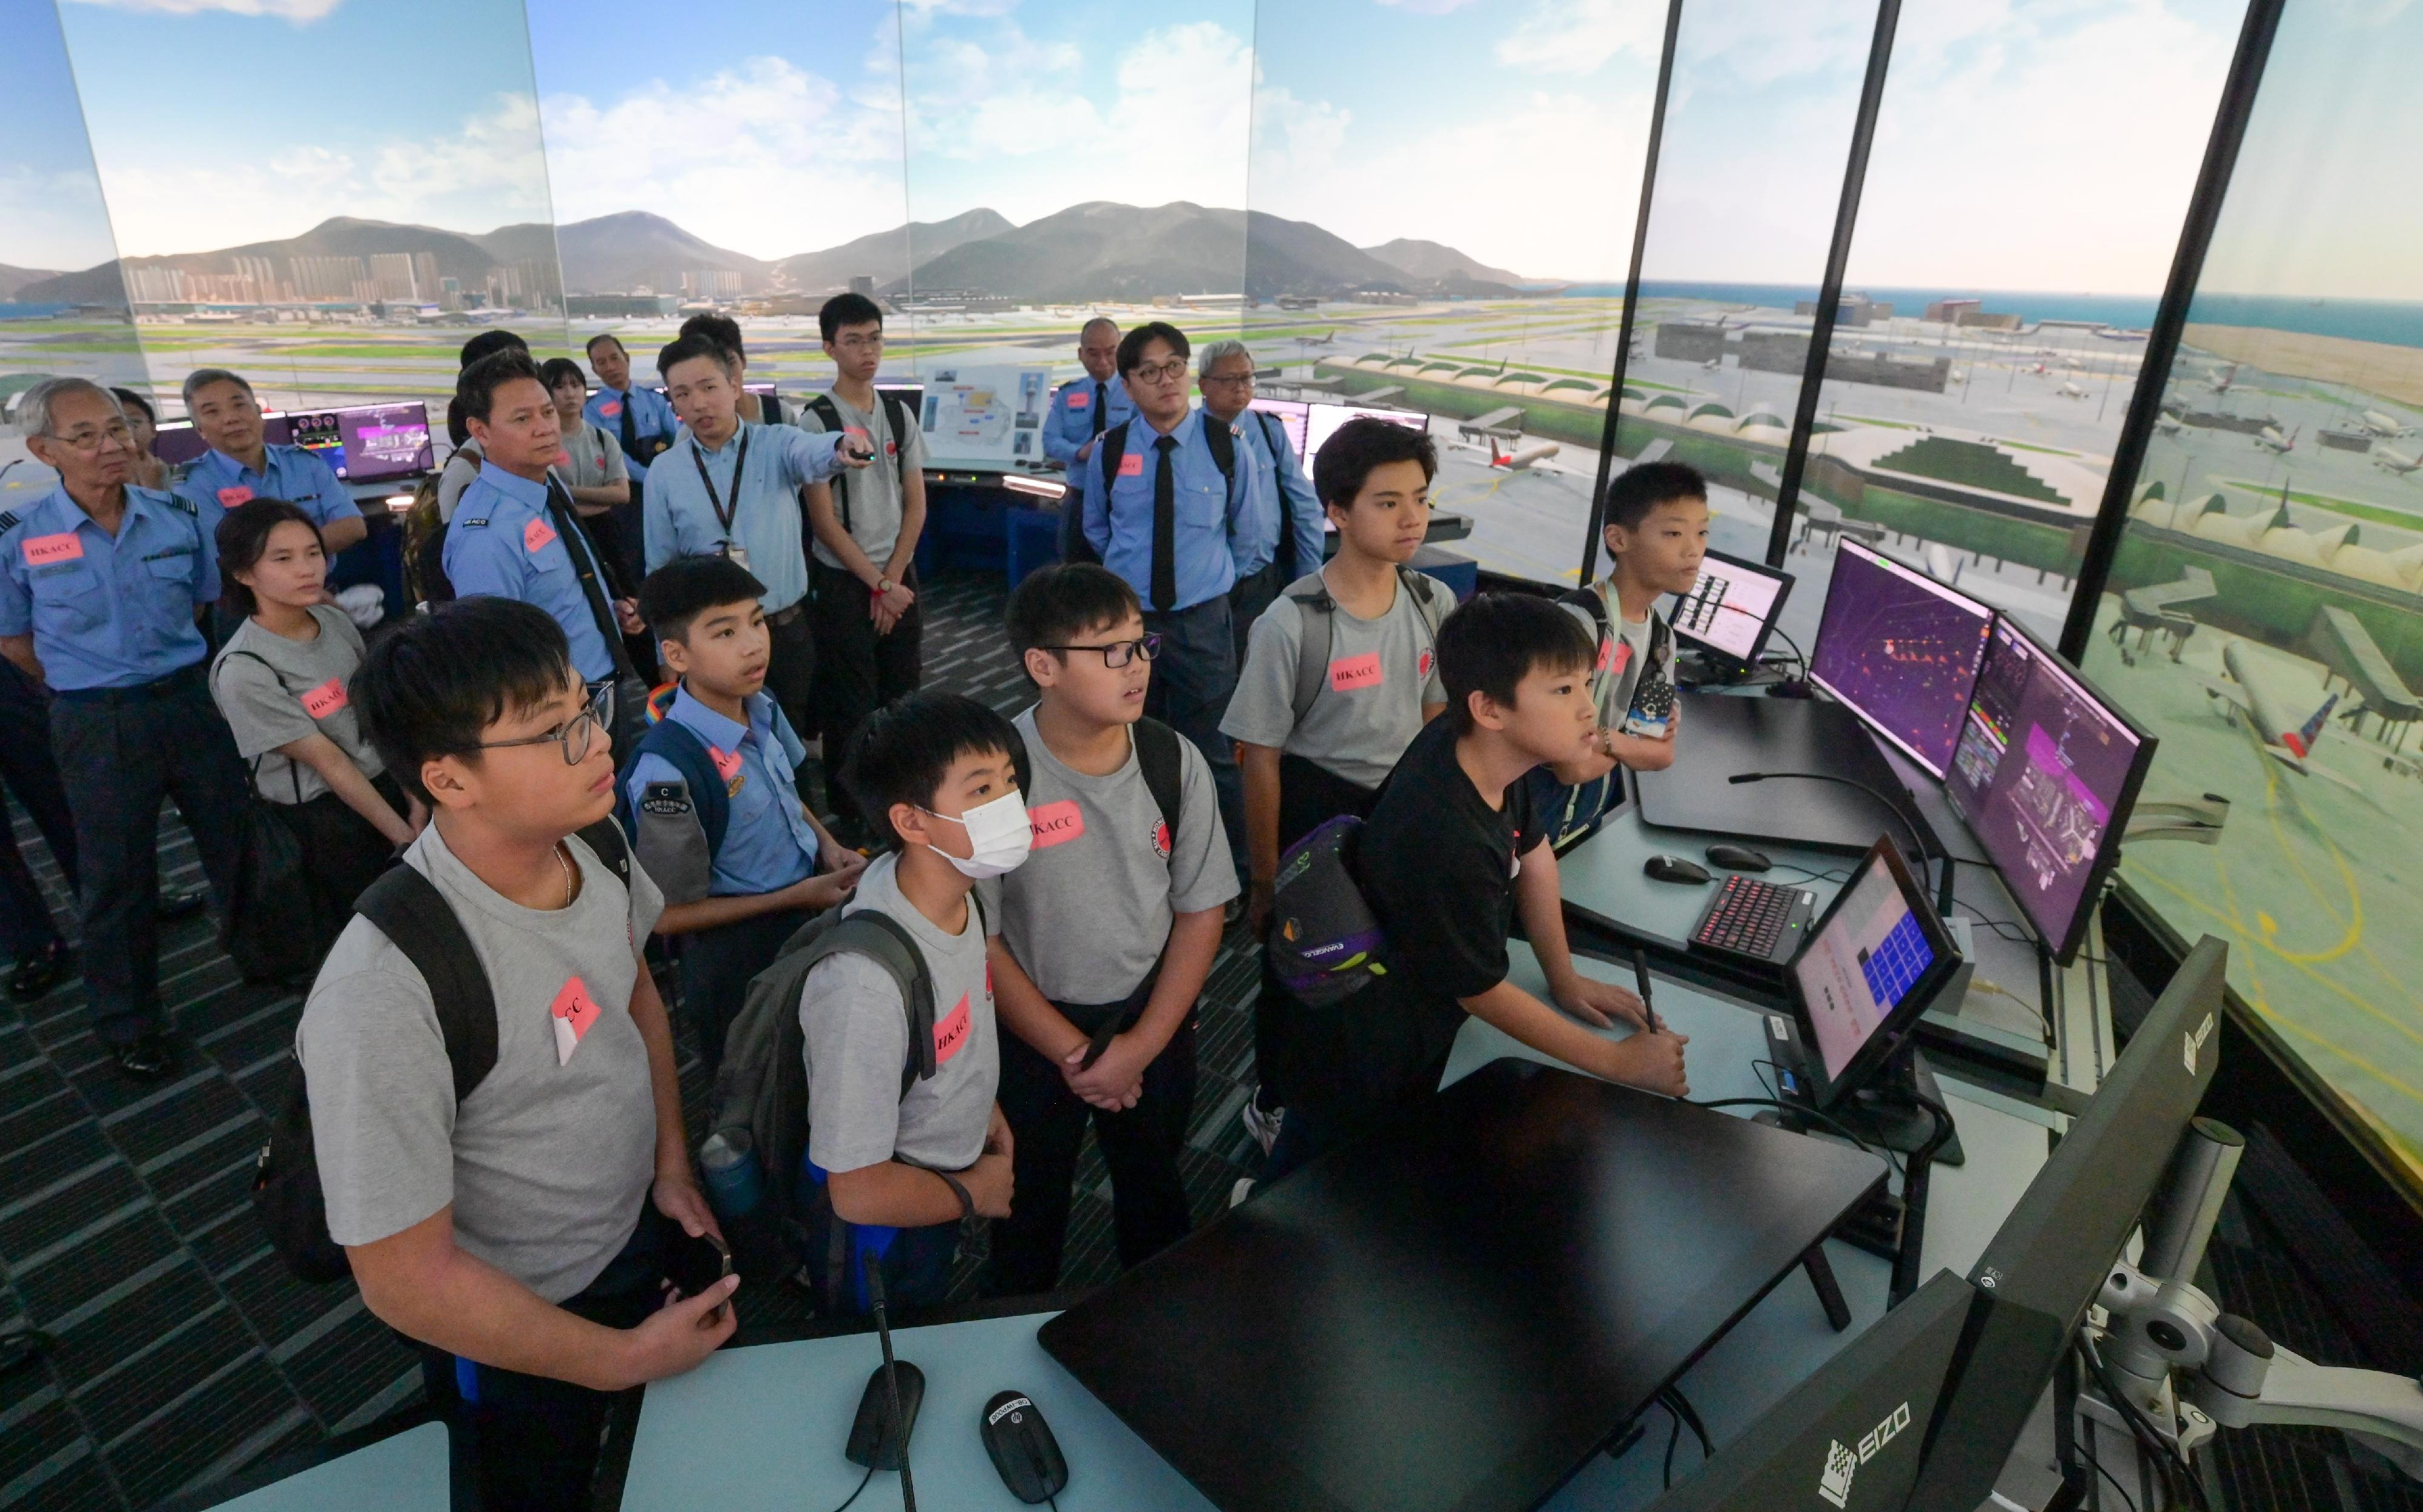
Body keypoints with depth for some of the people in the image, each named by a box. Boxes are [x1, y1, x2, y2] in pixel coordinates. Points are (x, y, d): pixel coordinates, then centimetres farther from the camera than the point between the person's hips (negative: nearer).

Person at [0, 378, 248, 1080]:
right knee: (116, 877, 11)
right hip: (96, 725, -2)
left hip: (190, 700, 2)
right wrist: (91, 690, 4)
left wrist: (171, 674, 9)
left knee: (238, 844, 14)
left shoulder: (179, 515, -3)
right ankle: (129, 1023, 28)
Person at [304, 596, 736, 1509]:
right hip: (519, 1332, -5)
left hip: (642, 1231, 6)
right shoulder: (381, 997, -37)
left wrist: (672, 1163, -1)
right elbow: (405, 1279, -27)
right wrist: (622, 1359, -17)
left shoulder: (586, 840, -16)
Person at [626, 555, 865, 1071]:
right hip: (741, 961, -6)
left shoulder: (762, 708, -8)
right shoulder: (669, 770, -30)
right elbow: (670, 914, -19)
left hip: (810, 927, 7)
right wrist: (796, 897, -20)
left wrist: (829, 848, -6)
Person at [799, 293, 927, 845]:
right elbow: (825, 520, -10)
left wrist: (893, 579, -5)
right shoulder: (817, 421, -8)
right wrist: (877, 584, -11)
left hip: (900, 576, 4)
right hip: (843, 580, -4)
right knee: (850, 703, 2)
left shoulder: (898, 415, 6)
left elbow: (916, 504, 5)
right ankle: (851, 814, 15)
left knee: (902, 693, 10)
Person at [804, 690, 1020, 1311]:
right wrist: (975, 1191, -15)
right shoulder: (866, 981, -41)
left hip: (942, 1175, 7)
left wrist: (982, 1106, 6)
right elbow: (859, 1191, -32)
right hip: (882, 1231, -7)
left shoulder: (965, 891, -16)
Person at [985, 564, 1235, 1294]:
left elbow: (1201, 912, -5)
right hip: (1032, 1029, -2)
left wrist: (1142, 1045, -9)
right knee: (1030, 1205, 21)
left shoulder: (1174, 761, -12)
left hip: (1154, 1017, 3)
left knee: (1154, 1190, 23)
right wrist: (1072, 1052, -12)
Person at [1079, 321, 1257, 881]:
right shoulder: (1110, 451, -4)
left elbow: (1248, 529, 7)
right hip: (1128, 618, 2)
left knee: (1211, 752, 6)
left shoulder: (1225, 444, -8)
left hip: (1202, 621, -2)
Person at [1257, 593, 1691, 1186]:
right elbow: (1482, 990, -21)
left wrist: (1565, 980, 9)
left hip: (1416, 1035, 8)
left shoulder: (1487, 750, -13)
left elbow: (1532, 853, 7)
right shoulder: (1445, 842, -37)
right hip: (1359, 1074, -7)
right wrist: (1620, 1063, -11)